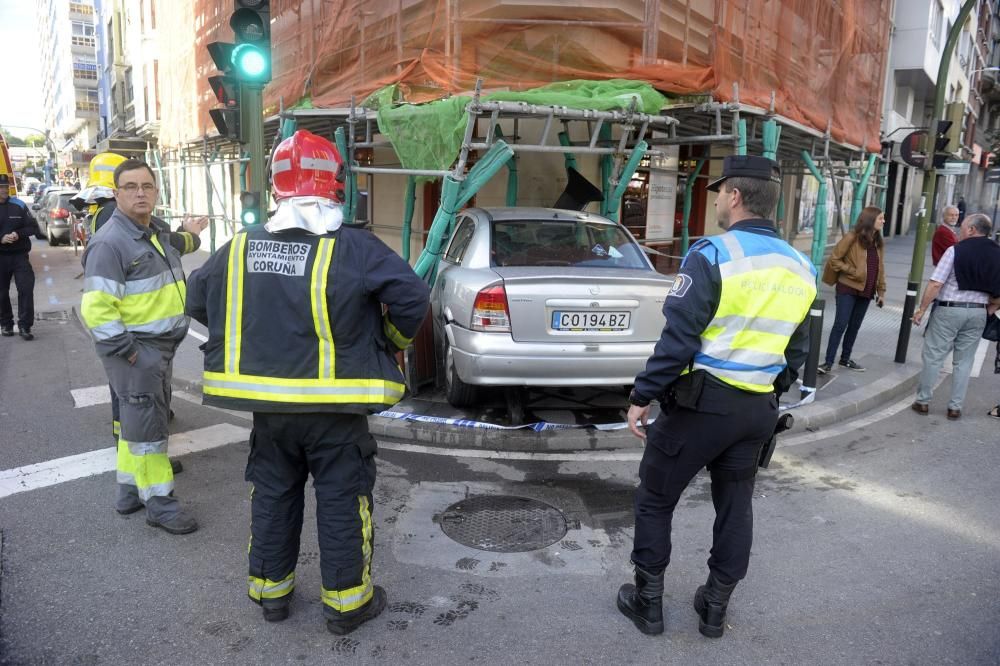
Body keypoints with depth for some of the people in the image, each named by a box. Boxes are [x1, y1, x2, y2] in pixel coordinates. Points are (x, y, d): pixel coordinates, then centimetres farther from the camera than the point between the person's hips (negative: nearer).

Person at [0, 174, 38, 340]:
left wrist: (18, 234, -15)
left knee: (26, 289, -8)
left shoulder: (19, 205, 3)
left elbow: (33, 227, 3)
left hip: (20, 255, 0)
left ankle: (24, 326, -1)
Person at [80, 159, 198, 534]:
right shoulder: (110, 243, -18)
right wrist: (125, 350, -23)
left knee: (142, 419, 18)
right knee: (146, 424, -2)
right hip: (134, 350, -10)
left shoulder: (155, 234, 13)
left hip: (159, 347, 10)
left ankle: (130, 491, 32)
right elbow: (96, 308, -24)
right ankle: (159, 503, 8)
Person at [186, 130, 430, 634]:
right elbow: (412, 296, -19)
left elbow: (198, 299, 12)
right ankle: (346, 603, 23)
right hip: (334, 408, -4)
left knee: (273, 495, 20)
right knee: (342, 501, 10)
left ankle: (270, 591, 35)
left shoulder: (240, 248, 1)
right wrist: (395, 341, 1)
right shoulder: (354, 248, -15)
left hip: (268, 404, 4)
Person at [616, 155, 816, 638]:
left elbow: (678, 337, -18)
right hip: (758, 408, 7)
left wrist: (642, 395, -11)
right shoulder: (800, 269, 8)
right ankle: (716, 607, 30)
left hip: (700, 401, -6)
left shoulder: (713, 254, -14)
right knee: (735, 506, 18)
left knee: (655, 500, 10)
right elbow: (796, 351, 15)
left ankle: (648, 602, 20)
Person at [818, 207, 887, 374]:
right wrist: (851, 270, -14)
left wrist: (881, 291, 13)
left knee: (855, 326, 12)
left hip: (866, 291, 6)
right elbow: (834, 259, -7)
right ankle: (829, 362, -4)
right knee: (840, 325, -8)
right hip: (848, 289, -6)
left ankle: (845, 359, 25)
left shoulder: (878, 242, 9)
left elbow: (880, 267, 15)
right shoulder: (852, 237, -9)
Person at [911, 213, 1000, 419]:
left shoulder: (956, 250, -11)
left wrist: (922, 309, -9)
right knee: (964, 361, 12)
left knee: (933, 356, 6)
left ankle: (923, 401, 12)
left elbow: (936, 283, -16)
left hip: (949, 310, -4)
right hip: (978, 313, 4)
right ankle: (955, 407, 16)